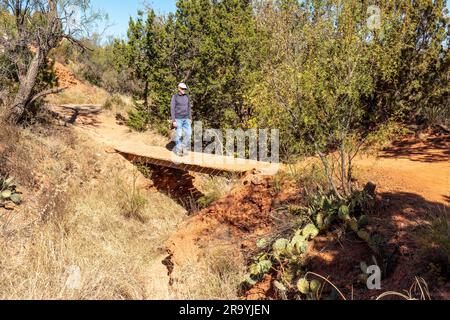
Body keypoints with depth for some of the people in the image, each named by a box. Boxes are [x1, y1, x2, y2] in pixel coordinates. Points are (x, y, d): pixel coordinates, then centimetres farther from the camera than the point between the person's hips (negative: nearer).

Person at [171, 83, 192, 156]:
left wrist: (190, 118, 9)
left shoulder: (187, 97, 7)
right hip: (178, 119, -4)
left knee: (188, 132, -8)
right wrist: (173, 121, -16)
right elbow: (172, 109, -10)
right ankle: (178, 150, 9)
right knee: (178, 135, -3)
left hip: (186, 119, 4)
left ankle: (184, 146, 10)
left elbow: (189, 108, 13)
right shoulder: (174, 97, -7)